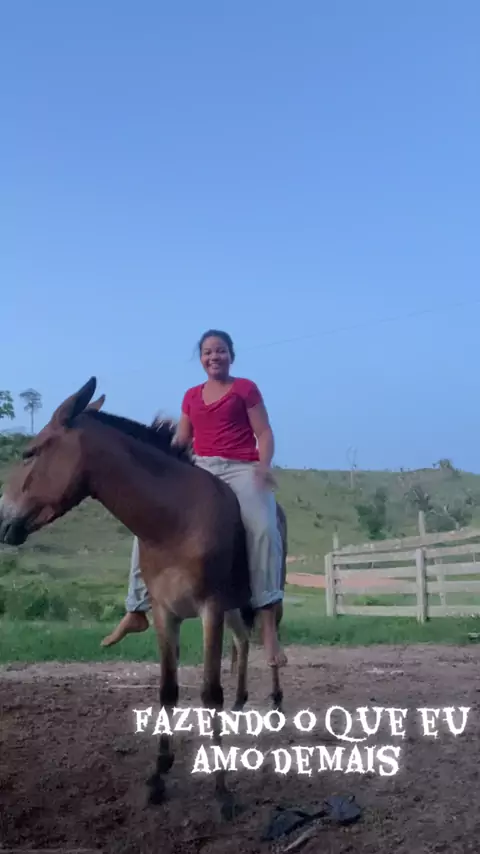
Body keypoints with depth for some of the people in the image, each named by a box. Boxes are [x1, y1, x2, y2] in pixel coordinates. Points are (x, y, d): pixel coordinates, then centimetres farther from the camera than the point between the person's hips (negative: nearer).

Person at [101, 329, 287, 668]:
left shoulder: (246, 389, 5)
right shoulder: (192, 396, 19)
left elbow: (264, 433, 0)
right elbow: (180, 442, 21)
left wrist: (264, 465, -19)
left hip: (241, 469, -5)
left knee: (263, 528, -32)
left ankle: (268, 622, -30)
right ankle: (137, 609, 4)